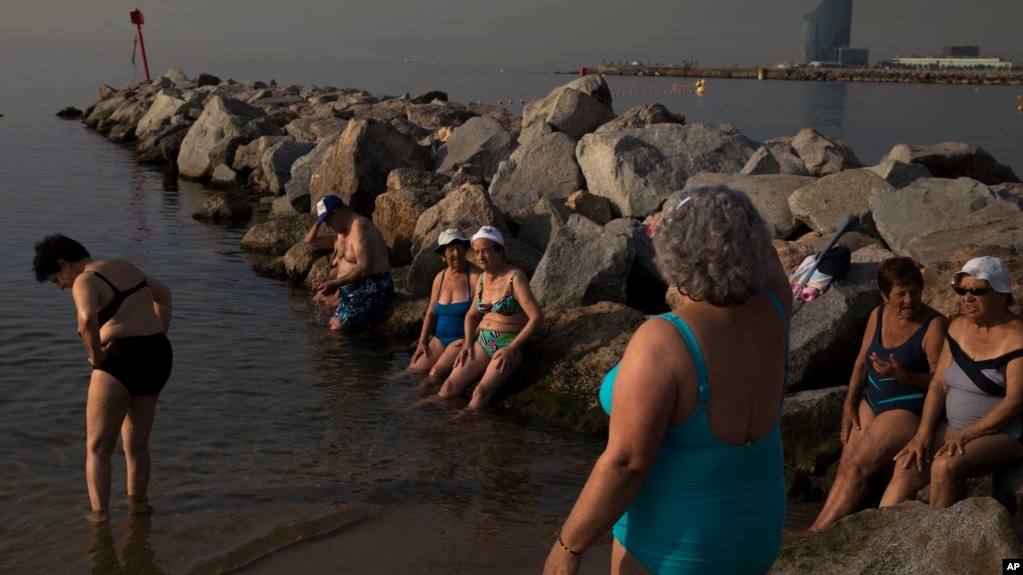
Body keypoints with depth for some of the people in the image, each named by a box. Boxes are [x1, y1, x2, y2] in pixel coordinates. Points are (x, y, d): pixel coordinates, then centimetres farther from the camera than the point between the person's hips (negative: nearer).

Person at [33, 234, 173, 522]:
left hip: (123, 360, -8)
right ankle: (137, 504, 25)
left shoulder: (85, 281, -10)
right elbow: (163, 293, 31)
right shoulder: (124, 267, 17)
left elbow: (87, 319, -32)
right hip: (158, 357, 8)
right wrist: (161, 335, 22)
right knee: (137, 446, 19)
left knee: (97, 448, 4)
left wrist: (96, 356, -16)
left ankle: (100, 516, -1)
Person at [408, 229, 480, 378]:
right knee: (413, 370, -10)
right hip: (439, 338, 6)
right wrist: (422, 342, 5)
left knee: (436, 373, -26)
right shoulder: (440, 278, 11)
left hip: (463, 338, -6)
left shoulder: (475, 276, -10)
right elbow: (431, 312, 14)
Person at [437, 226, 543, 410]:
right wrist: (468, 343, 6)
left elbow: (537, 318, -18)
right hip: (483, 342, 7)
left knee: (481, 392, -29)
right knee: (449, 387, -14)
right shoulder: (482, 278, 9)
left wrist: (512, 349, -18)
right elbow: (472, 314, 23)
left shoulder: (514, 277, -12)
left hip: (509, 345, -6)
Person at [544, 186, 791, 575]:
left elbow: (625, 463, -27)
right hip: (752, 530, 7)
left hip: (675, 542, -6)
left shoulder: (664, 343, -29)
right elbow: (759, 251, 11)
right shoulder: (770, 313, -11)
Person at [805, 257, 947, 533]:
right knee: (846, 465, -7)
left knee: (857, 467, -15)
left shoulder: (934, 325, -16)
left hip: (909, 409, -7)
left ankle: (817, 532, -10)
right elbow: (862, 362, 10)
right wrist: (849, 404, 2)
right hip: (872, 402, 7)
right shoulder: (878, 315, 2)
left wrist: (904, 376, -31)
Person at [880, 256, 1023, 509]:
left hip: (1002, 432, -6)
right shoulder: (959, 326, 5)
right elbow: (939, 384, 4)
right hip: (955, 427, 6)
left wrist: (965, 436, -21)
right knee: (907, 465, -15)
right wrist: (923, 433, -7)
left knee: (946, 467, -30)